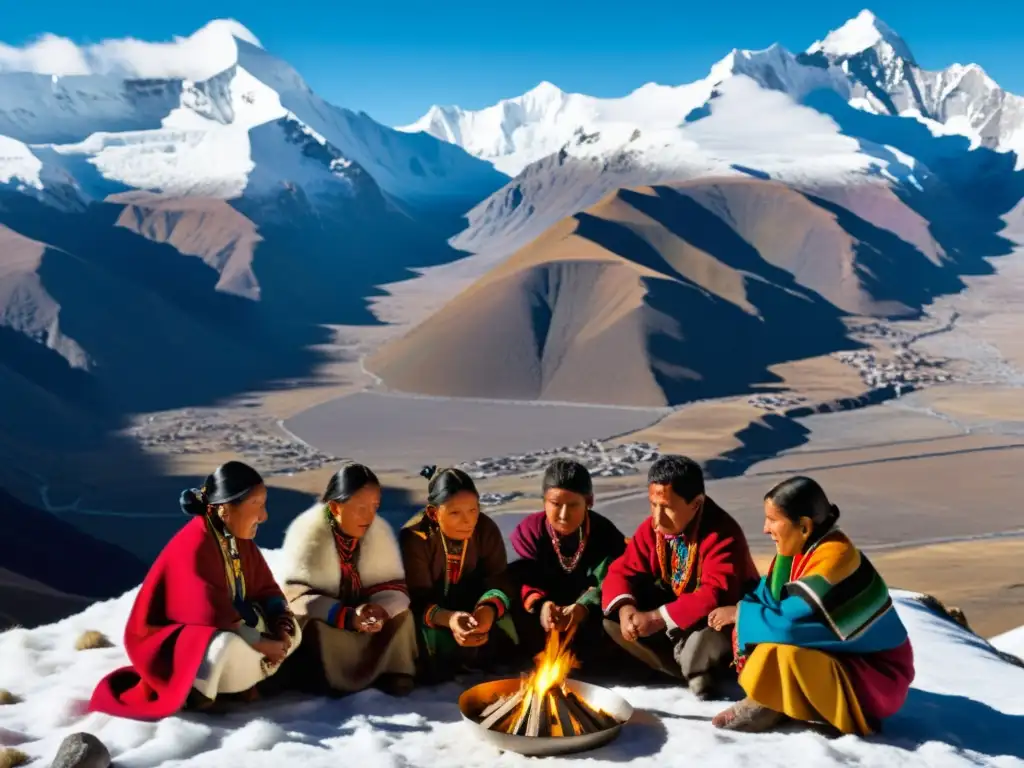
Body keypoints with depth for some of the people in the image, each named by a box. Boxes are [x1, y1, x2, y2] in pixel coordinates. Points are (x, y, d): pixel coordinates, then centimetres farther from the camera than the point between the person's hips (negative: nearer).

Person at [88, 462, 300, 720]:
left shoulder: (240, 538, -2)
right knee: (226, 647, -38)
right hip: (165, 643, -9)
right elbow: (216, 617, -30)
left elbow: (266, 590, 4)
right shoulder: (194, 547, -27)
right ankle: (197, 694, -10)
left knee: (291, 631, 0)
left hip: (222, 633, 9)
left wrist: (281, 626, -15)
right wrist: (261, 644, -21)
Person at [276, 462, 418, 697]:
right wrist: (347, 617, -39)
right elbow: (296, 595, -26)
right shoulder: (307, 533, -22)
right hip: (319, 621, -3)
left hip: (358, 615, 4)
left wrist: (381, 610, -34)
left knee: (401, 615, -19)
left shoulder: (380, 530, -10)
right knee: (313, 627, -34)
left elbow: (394, 585, -10)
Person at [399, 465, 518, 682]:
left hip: (471, 608, 4)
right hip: (431, 614, -4)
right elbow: (419, 599, -28)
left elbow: (499, 581, -17)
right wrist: (447, 618, -51)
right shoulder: (414, 538, -26)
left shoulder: (486, 529, -16)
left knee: (503, 637, -19)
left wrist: (489, 609, -42)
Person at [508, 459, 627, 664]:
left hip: (589, 615, -1)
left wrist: (583, 607, -47)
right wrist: (540, 604, -44)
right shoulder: (530, 529, -10)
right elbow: (524, 579, -20)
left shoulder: (605, 533, -14)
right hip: (547, 611, 1)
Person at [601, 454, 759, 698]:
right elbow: (621, 572, -5)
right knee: (612, 615, -13)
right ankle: (682, 664, -9)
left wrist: (660, 617, -40)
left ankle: (699, 670, -5)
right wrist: (624, 608, -28)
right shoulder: (652, 528, -8)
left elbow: (716, 596, -37)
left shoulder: (722, 535, -27)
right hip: (675, 615, 6)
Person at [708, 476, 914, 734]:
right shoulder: (802, 547, -2)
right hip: (837, 655, 9)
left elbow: (789, 624, -33)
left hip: (874, 678, -9)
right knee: (743, 626, 2)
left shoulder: (834, 559, -28)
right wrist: (739, 612, -15)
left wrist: (741, 614, -16)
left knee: (779, 653, -33)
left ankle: (768, 708, -7)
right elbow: (771, 596, 5)